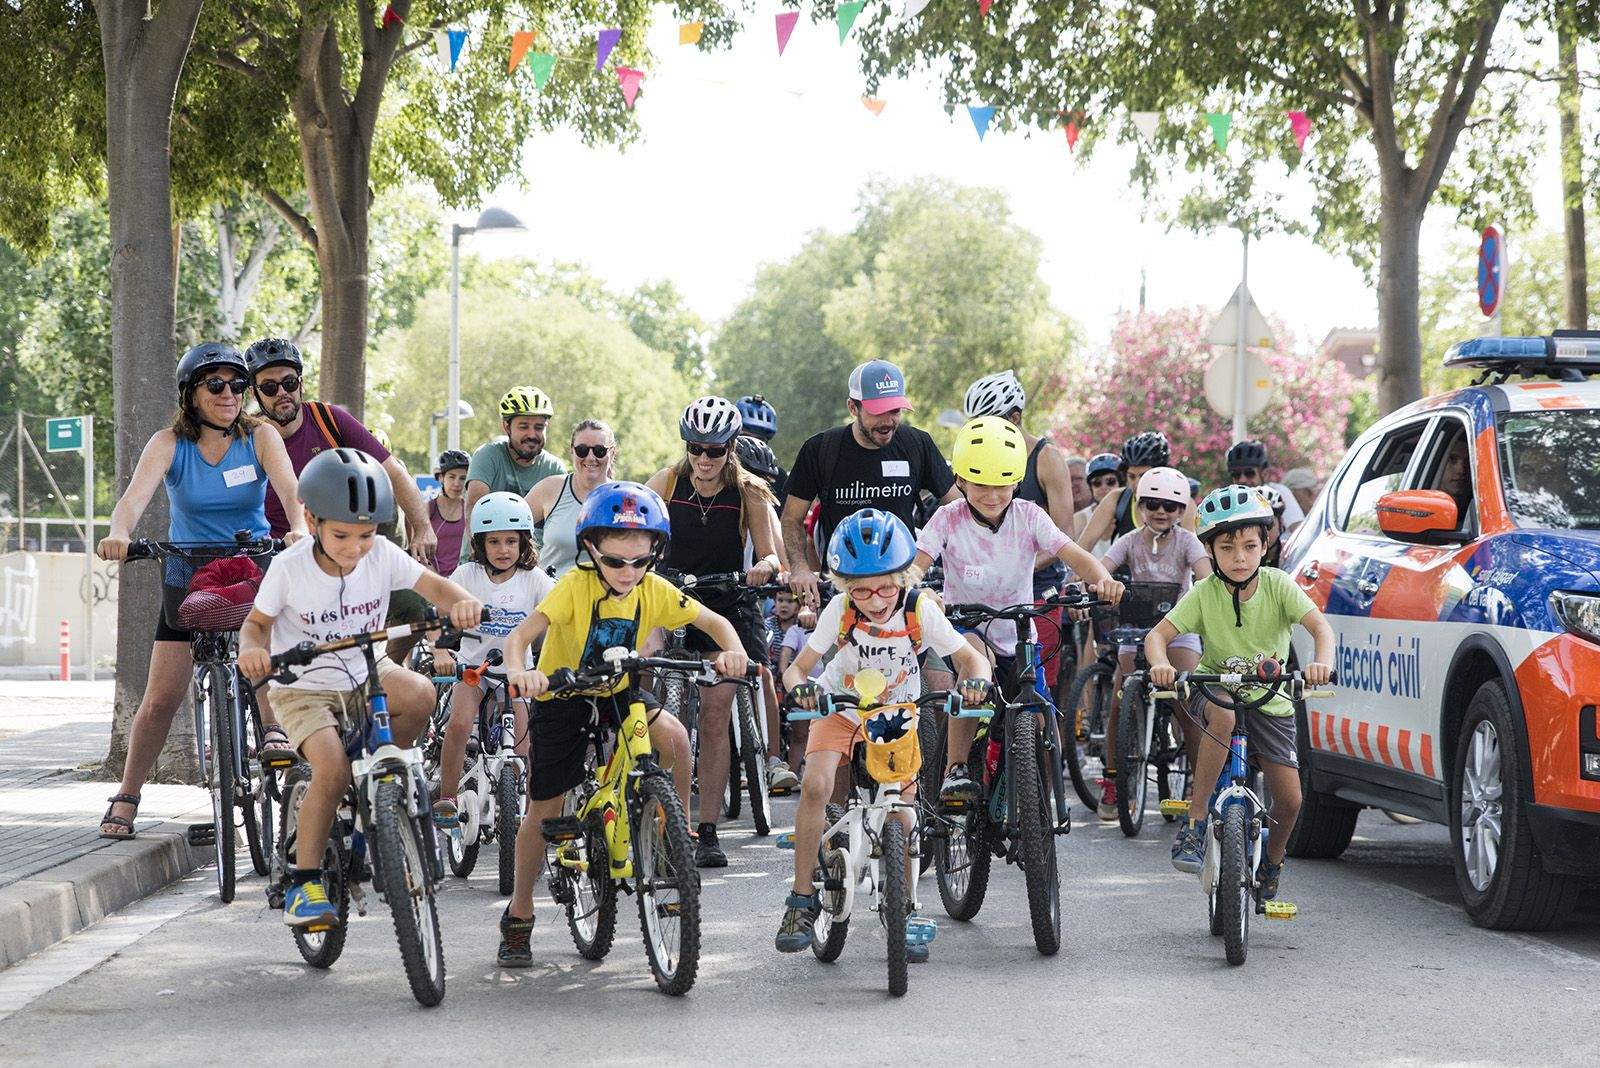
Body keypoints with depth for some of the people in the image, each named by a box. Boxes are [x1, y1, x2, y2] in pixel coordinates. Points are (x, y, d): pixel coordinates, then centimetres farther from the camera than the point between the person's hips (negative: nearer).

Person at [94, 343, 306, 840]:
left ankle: (273, 727, -6)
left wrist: (301, 528, -45)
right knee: (161, 698, -2)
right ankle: (127, 794, 13)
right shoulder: (169, 444, -8)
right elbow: (135, 496, -23)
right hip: (188, 581, 0)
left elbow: (290, 489, -23)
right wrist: (118, 534, -45)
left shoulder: (260, 438, -7)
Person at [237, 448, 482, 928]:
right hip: (303, 687, -3)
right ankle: (304, 883, -12)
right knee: (333, 768, -28)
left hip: (366, 676, 3)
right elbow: (256, 622, -5)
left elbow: (434, 586, -11)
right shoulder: (290, 568, -16)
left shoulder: (382, 555, -11)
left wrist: (462, 602, -35)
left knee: (419, 695, -29)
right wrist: (252, 649, -29)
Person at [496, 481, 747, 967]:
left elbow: (713, 622, -7)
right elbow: (521, 634, -35)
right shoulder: (575, 586, -24)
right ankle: (519, 914, 17)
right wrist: (519, 671, -57)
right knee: (544, 810, 0)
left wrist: (732, 649, -30)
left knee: (673, 735, -27)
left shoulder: (654, 590, -14)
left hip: (618, 692, 3)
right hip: (561, 696, -3)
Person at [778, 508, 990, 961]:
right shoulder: (840, 611, -24)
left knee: (901, 808, -11)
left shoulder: (920, 611, -24)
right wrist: (800, 687, -46)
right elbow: (797, 668, -21)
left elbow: (971, 657, -19)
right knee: (815, 785, -25)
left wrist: (976, 680, -43)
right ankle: (802, 899, -13)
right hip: (840, 708, 0)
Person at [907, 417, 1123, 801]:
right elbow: (916, 562, -21)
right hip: (965, 628, -3)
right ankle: (955, 770, -30)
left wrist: (1102, 579, -36)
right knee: (976, 657, -37)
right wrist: (915, 585, -46)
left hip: (1017, 638, 3)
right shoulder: (949, 519, -8)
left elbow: (1072, 554, -15)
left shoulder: (1028, 516, -4)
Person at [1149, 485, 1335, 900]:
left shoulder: (1276, 585, -13)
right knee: (1223, 715, -39)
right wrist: (1160, 664, -42)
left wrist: (1321, 662, -45)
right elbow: (1158, 634, -18)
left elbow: (1320, 626, -23)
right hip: (1216, 690, -1)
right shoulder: (1204, 594, -13)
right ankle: (1195, 822, -30)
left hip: (1270, 699, 1)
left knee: (1289, 800, -7)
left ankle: (1272, 863, 27)